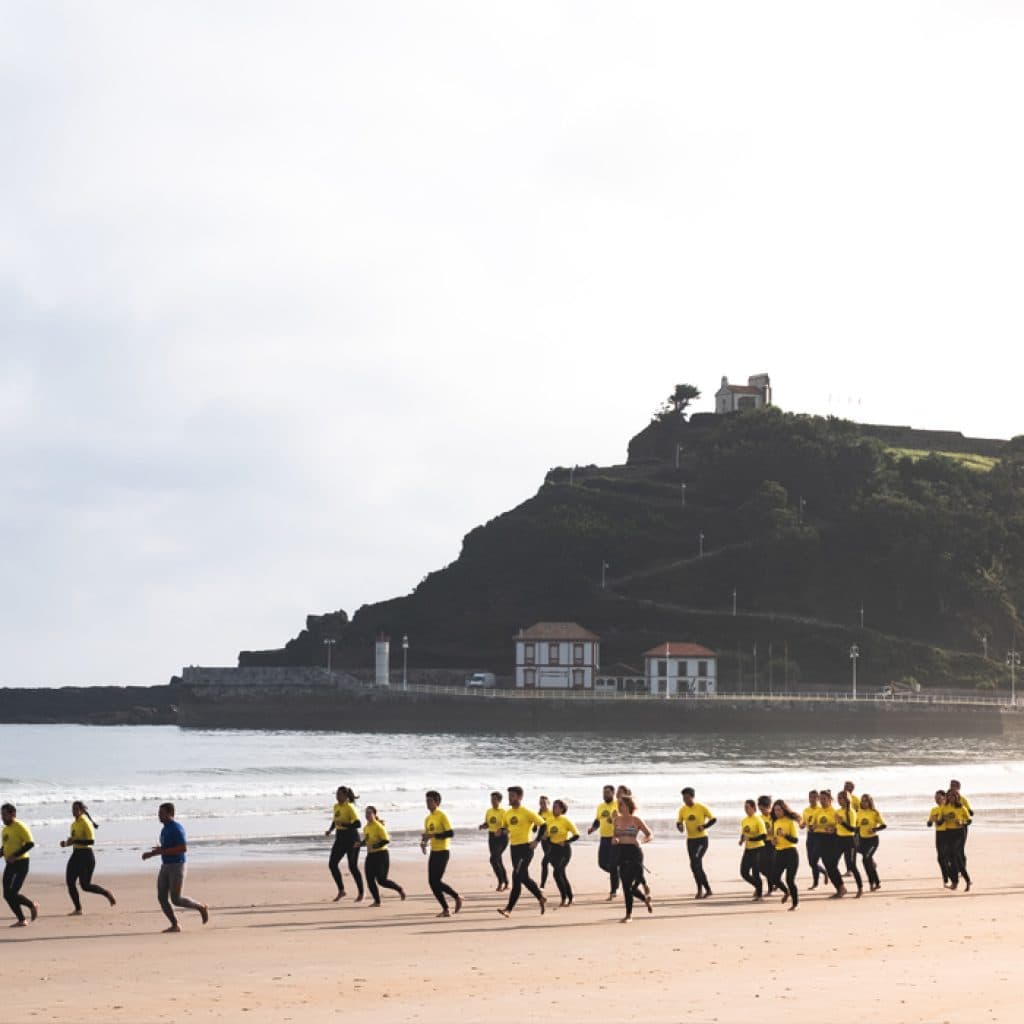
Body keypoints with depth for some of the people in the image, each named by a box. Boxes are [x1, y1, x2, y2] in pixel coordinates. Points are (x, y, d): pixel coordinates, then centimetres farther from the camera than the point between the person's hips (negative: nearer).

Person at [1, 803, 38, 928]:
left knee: (13, 893, -15)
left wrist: (15, 856, -24)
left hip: (21, 863, -9)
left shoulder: (20, 827, -13)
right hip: (10, 865, 9)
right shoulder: (5, 829, 14)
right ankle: (21, 920, 13)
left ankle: (33, 906, 9)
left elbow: (30, 844, -19)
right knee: (7, 894, 2)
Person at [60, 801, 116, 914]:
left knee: (85, 886, -7)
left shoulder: (86, 823, -13)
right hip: (76, 855, 8)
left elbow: (91, 841, -22)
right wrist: (66, 843, 6)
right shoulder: (74, 824, 12)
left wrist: (75, 841, -26)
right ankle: (78, 909, 6)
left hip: (86, 855, -8)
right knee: (70, 881, -1)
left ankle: (107, 893, 16)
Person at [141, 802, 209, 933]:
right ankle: (174, 925, 6)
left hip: (177, 867, -9)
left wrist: (162, 851, -25)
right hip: (165, 866, 9)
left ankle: (201, 907, 12)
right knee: (162, 897, -1)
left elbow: (184, 848, -26)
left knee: (176, 899, -10)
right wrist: (151, 853, 12)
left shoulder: (176, 828, -17)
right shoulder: (165, 829, 13)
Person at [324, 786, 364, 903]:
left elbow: (358, 824, -23)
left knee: (353, 867, 0)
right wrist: (330, 830, 6)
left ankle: (360, 893, 16)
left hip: (351, 839, -7)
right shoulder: (336, 806, 7)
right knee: (332, 864, -2)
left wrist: (343, 824, -29)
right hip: (340, 839, 7)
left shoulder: (350, 807, -16)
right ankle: (341, 890, 11)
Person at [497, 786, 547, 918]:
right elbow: (505, 827, 25)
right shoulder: (508, 813, 10)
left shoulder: (527, 812, -10)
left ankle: (509, 908, -13)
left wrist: (537, 841, -14)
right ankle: (541, 899, 29)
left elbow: (543, 825, -8)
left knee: (517, 877, -13)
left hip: (525, 847, -8)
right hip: (514, 848, 8)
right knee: (524, 877, 12)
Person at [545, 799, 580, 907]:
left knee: (557, 872, -18)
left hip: (564, 850, -6)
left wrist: (565, 842, -17)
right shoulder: (550, 821, 6)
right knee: (561, 875, 9)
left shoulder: (565, 821, -10)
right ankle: (569, 899, 21)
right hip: (554, 849, 6)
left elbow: (576, 835, -9)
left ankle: (564, 898, -7)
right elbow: (547, 836, 17)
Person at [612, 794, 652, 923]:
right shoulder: (617, 820, 9)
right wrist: (614, 840, -7)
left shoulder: (636, 820, -4)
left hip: (634, 853, -5)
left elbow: (650, 835, -1)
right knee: (626, 885, 6)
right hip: (622, 853, 5)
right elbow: (614, 838, 17)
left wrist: (641, 840, -21)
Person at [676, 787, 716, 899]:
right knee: (696, 866, 8)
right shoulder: (683, 810, 3)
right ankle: (707, 889, 20)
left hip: (702, 839, -6)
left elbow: (713, 819, -5)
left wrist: (704, 826, -21)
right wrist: (680, 826, -13)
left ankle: (700, 889, -10)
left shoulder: (701, 808, -9)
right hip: (690, 840, 6)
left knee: (695, 863, -19)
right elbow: (678, 822, 11)